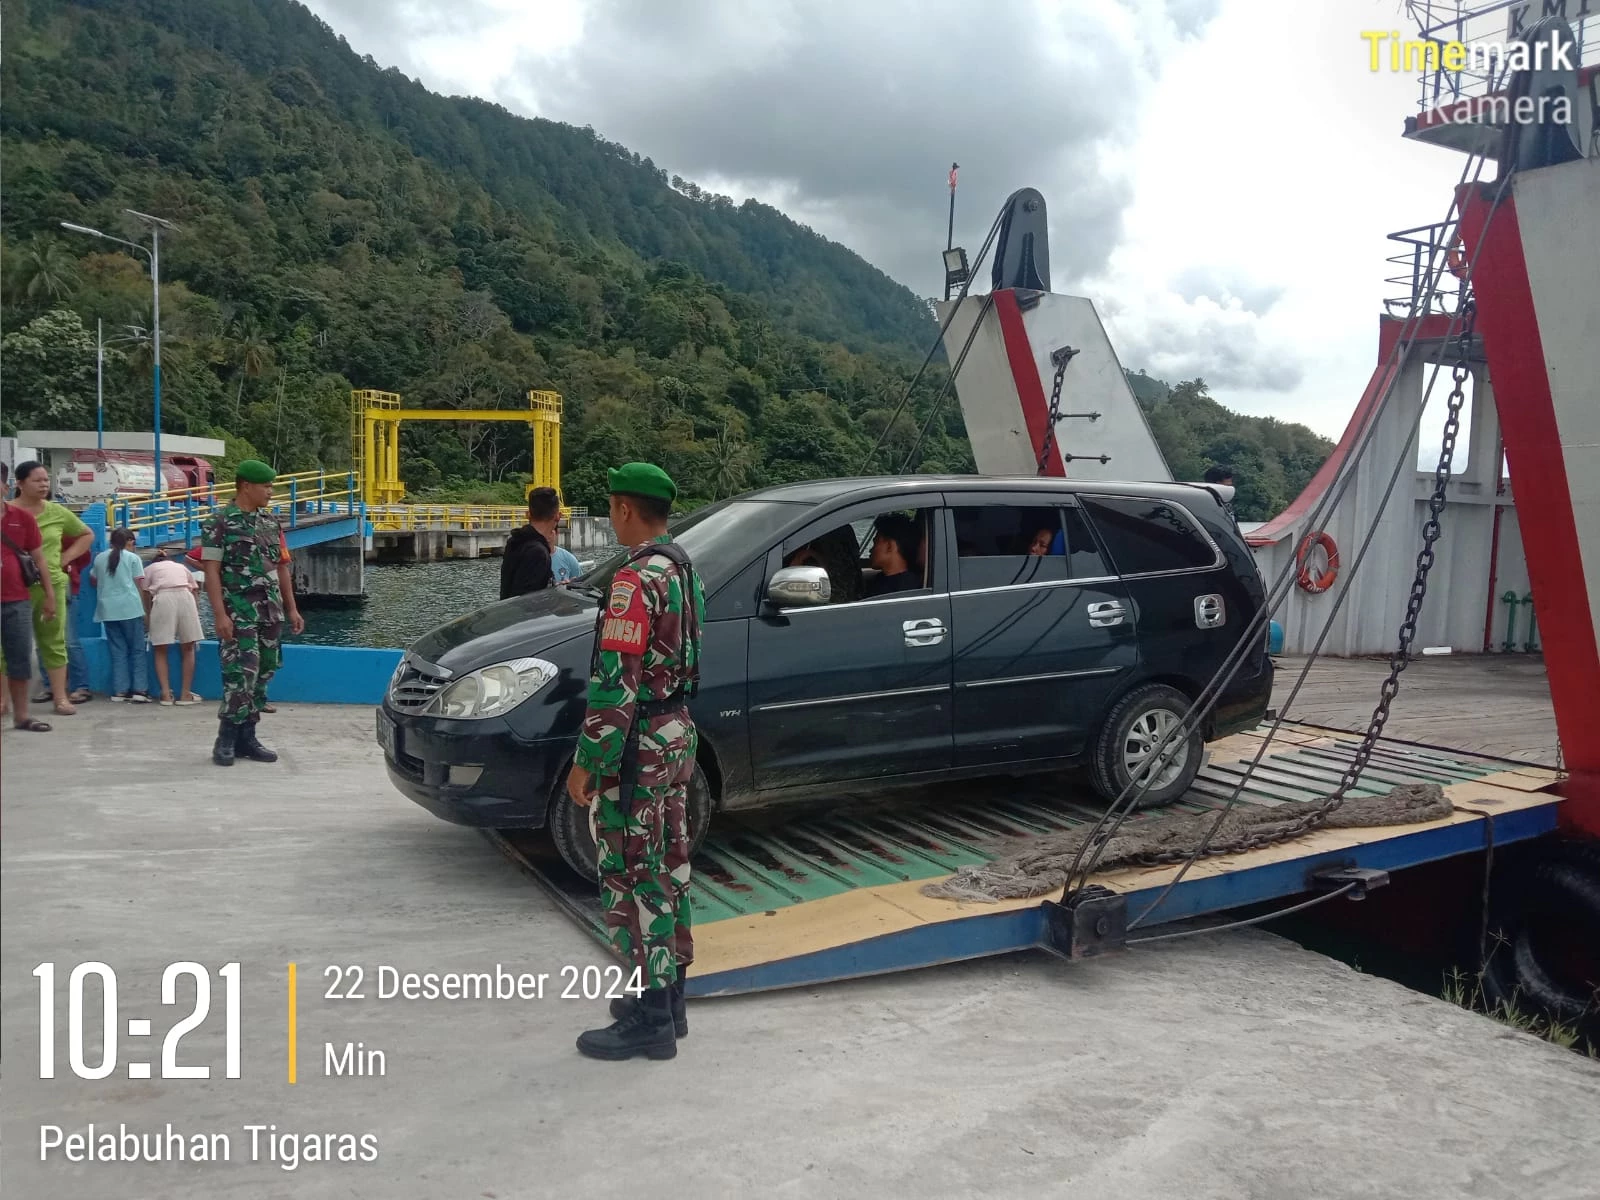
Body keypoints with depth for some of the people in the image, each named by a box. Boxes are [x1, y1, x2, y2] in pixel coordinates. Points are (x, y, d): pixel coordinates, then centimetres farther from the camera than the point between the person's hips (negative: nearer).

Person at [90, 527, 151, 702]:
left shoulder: (99, 558, 13)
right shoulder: (133, 558, 2)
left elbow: (94, 581, 21)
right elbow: (138, 585, -1)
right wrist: (144, 610, 4)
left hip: (107, 609, 4)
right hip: (130, 608, -4)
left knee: (118, 651, 8)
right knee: (137, 650, 1)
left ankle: (120, 690, 4)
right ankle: (139, 690, -4)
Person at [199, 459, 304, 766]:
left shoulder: (270, 521, 13)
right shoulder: (221, 522, -5)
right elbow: (211, 571, -10)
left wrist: (291, 608, 13)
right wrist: (219, 615, -17)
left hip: (271, 612, 6)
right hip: (239, 612, -6)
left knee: (262, 673, 7)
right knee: (241, 674, -10)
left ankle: (246, 738, 16)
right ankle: (226, 740, 1)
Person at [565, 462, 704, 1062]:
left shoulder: (636, 579, -21)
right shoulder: (683, 568, 11)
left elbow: (615, 682, -24)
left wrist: (587, 762, -18)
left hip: (637, 747, -10)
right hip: (678, 733, 10)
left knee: (632, 880, -1)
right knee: (668, 870, 16)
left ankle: (649, 1020, 7)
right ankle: (667, 998, 27)